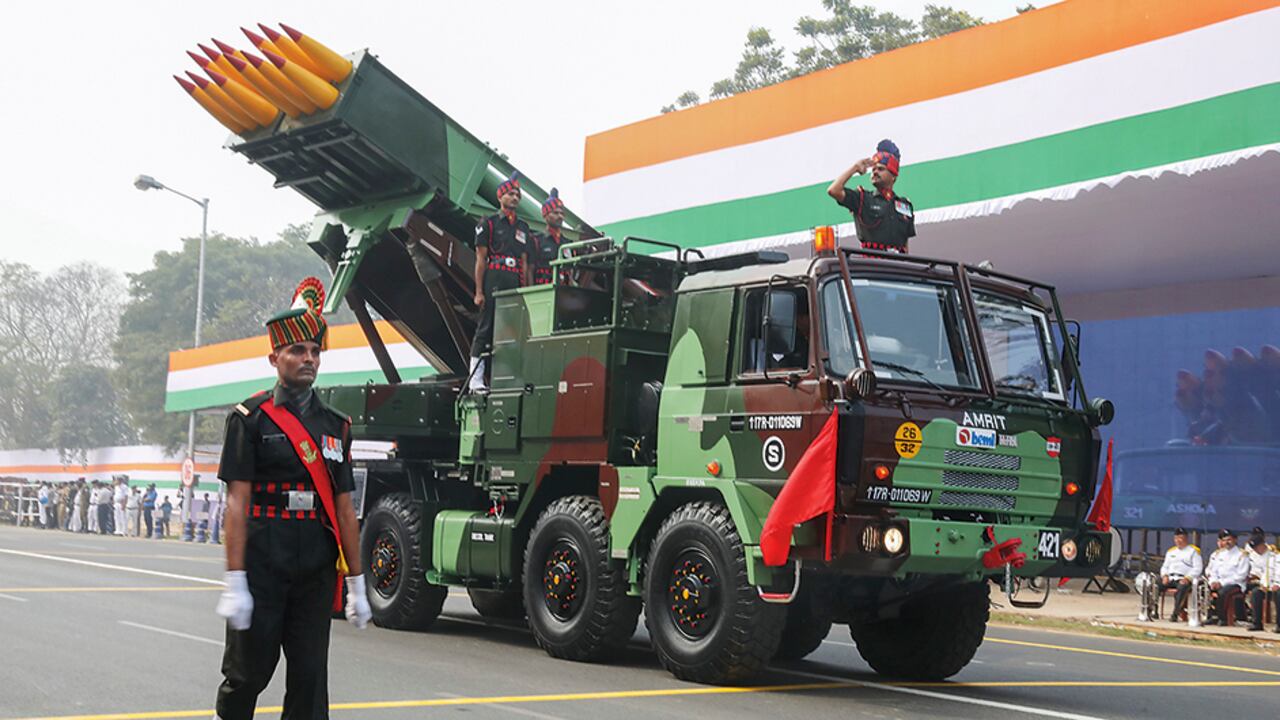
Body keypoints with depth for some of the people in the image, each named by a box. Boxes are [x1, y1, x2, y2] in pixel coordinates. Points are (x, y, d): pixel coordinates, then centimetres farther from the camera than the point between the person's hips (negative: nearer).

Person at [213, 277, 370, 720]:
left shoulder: (335, 425, 11)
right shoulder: (250, 419, -2)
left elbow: (344, 509, 12)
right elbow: (237, 503, -7)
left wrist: (356, 585, 10)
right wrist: (235, 583, -13)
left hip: (317, 574, 4)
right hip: (262, 571, -4)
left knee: (310, 680, 4)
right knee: (250, 671, 5)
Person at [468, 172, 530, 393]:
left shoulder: (523, 227, 19)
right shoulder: (488, 223, 3)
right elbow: (480, 259, -2)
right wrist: (479, 292, -10)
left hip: (515, 284, 5)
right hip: (493, 281, -5)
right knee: (486, 328, -7)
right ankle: (475, 379, -7)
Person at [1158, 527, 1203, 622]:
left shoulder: (1193, 551, 8)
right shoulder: (1170, 551, 25)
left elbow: (1198, 568, -1)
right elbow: (1165, 566, 26)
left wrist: (1187, 578, -16)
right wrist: (1164, 576, 3)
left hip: (1184, 579, -5)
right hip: (1170, 578, 5)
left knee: (1182, 588, -40)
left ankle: (1175, 614, -43)